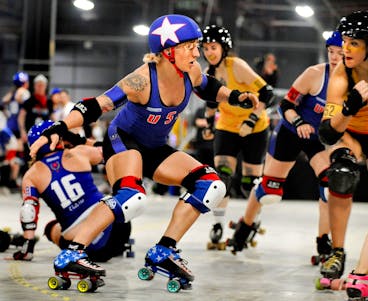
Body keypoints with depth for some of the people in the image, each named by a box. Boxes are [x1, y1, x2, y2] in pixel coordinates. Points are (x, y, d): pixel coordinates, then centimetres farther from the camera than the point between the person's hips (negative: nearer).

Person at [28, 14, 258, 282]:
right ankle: (71, 254, -34)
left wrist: (236, 97, -2)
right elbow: (97, 106, -35)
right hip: (123, 141, -8)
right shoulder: (142, 79, -30)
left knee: (212, 186, -4)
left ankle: (164, 251, -3)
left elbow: (208, 88, 14)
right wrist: (58, 130, -47)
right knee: (133, 197, -37)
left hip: (155, 149, 8)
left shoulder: (191, 71, -11)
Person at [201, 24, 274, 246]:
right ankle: (219, 223, -3)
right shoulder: (210, 72, -4)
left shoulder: (237, 66, -22)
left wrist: (252, 119, -31)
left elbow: (266, 93, -25)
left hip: (255, 129, -4)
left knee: (249, 183, 0)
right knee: (221, 176, -15)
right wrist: (210, 122, 15)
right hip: (227, 128, 4)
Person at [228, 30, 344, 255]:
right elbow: (286, 105, -19)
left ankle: (324, 241, -2)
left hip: (322, 138, 3)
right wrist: (298, 123, -36)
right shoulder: (315, 74, -24)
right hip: (290, 133, -3)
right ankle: (246, 225, 33)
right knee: (269, 189, 4)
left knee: (331, 184, -18)